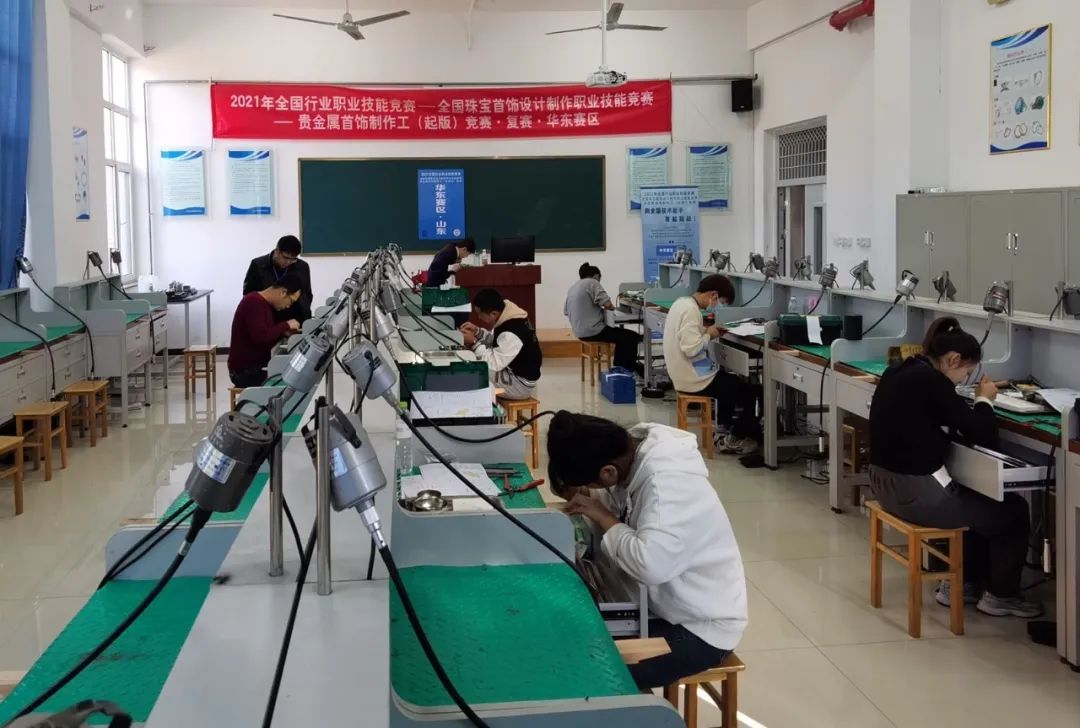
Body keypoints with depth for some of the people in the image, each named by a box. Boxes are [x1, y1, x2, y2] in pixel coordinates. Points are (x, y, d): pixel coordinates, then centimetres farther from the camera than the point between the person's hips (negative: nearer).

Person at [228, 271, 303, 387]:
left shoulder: (265, 303, 13)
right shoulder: (254, 302, -18)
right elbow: (260, 336, -30)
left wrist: (284, 332, 1)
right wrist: (285, 325, -18)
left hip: (258, 366, 10)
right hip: (245, 371, -10)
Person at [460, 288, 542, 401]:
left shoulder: (511, 333, -30)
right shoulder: (507, 317, -2)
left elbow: (495, 363, -28)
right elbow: (497, 342, 14)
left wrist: (474, 342, -24)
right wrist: (477, 332, -2)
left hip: (520, 383, -9)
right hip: (514, 371, 9)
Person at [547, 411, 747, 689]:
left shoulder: (668, 483, -30)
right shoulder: (632, 451, -6)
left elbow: (651, 565, -42)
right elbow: (621, 506, 12)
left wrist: (603, 517, -26)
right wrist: (584, 495, -9)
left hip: (700, 628, -8)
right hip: (666, 605, 9)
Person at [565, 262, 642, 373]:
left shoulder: (573, 288, 16)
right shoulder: (592, 283, -9)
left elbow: (566, 311, 21)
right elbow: (607, 304, -21)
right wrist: (611, 307, 3)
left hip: (581, 332, 10)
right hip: (594, 330, -10)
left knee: (622, 335, 24)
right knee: (632, 337, -3)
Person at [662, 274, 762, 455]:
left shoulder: (683, 303, 7)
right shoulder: (691, 310, -22)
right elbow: (691, 348, -31)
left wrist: (707, 330, 3)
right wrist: (709, 335, -14)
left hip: (686, 372, 10)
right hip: (694, 378, -10)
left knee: (730, 378, 25)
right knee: (752, 390, -1)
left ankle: (725, 424, 34)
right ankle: (736, 439, 12)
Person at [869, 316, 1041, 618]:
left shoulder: (899, 371, 8)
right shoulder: (931, 380, -20)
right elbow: (983, 436, -16)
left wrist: (973, 403, 8)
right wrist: (984, 400, 1)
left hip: (888, 483, 9)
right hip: (915, 492, -9)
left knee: (980, 500, 28)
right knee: (1012, 509, 9)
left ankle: (962, 583, 34)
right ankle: (1000, 595, 25)